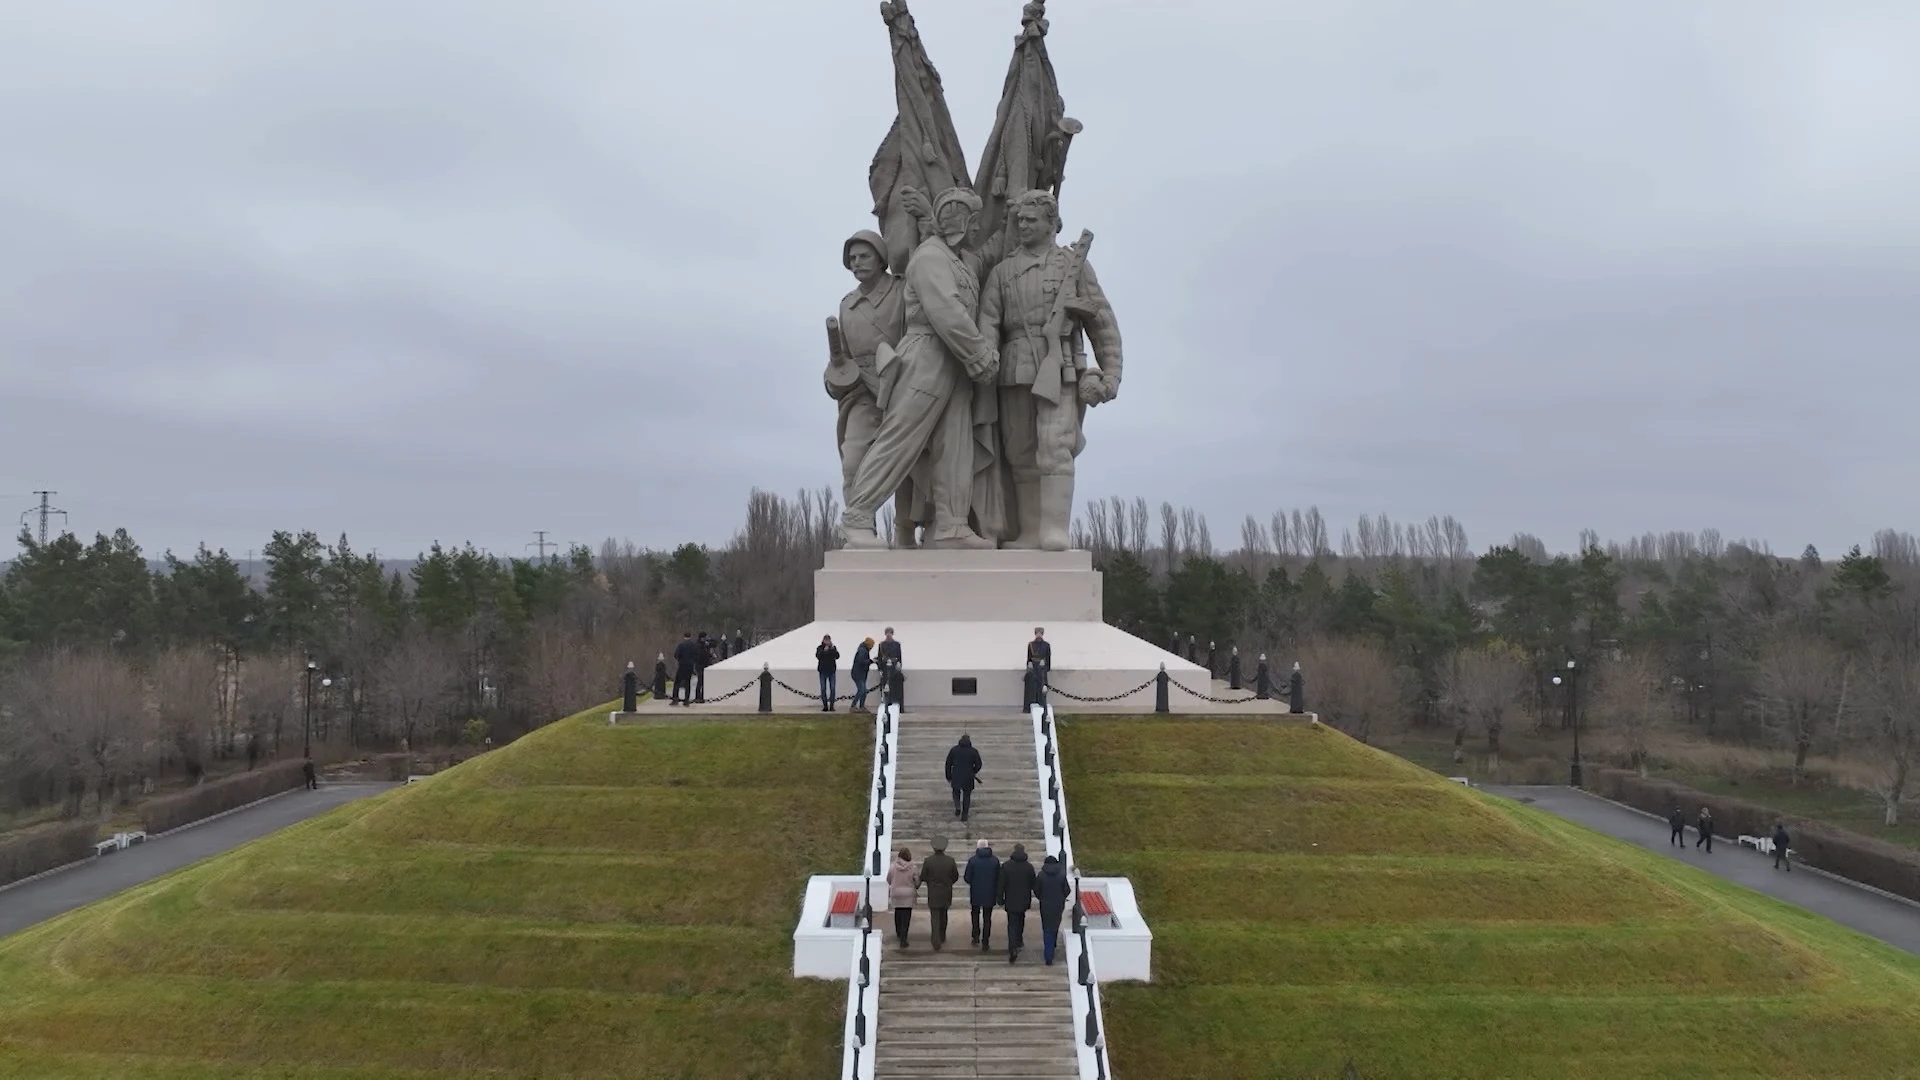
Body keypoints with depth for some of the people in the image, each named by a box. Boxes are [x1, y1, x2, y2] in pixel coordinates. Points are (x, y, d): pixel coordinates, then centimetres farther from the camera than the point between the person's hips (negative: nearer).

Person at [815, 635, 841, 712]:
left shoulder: (833, 647, 4)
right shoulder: (820, 648, 0)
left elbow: (837, 656, -8)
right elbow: (818, 656, -14)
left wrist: (833, 649, -20)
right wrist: (824, 650, -26)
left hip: (832, 671, 1)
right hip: (823, 671, -1)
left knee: (833, 689, -3)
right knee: (823, 689, 0)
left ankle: (831, 706, 1)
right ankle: (825, 706, 5)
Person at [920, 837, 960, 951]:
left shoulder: (928, 860, -13)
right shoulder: (950, 860, -8)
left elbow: (922, 877, -8)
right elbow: (956, 876, 0)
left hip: (933, 894, -2)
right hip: (946, 893, 2)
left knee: (934, 917, 1)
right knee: (943, 915, 22)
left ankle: (936, 942, -10)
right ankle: (942, 937, 34)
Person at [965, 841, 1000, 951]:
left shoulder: (972, 860, -12)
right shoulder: (995, 861, -7)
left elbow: (967, 878, -9)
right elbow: (999, 879, -2)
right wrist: (998, 896, 11)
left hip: (976, 894, -1)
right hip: (990, 895, 1)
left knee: (975, 915, 23)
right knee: (987, 918, 9)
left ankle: (976, 937, 22)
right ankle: (985, 943, 8)